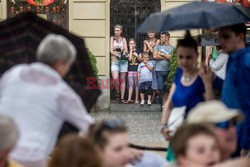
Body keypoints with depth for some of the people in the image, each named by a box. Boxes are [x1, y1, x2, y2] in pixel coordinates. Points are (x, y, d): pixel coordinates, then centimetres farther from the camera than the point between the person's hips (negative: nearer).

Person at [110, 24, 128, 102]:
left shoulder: (123, 39, 13)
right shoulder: (112, 38, 7)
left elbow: (126, 50, 6)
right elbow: (111, 50, 0)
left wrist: (124, 53, -16)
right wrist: (118, 55, -15)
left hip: (123, 61, 1)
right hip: (114, 61, -1)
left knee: (122, 80, 0)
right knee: (115, 78, -19)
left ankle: (122, 97, 2)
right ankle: (118, 92, 4)